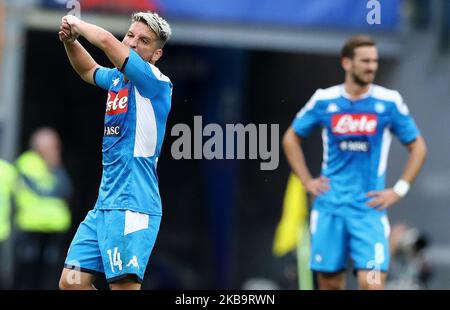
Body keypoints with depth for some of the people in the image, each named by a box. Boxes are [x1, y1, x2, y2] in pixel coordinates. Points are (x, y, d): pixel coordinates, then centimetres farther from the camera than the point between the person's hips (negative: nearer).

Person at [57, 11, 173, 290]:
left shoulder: (155, 81, -10)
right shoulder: (117, 78, 15)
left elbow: (107, 40, -21)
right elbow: (89, 70, 39)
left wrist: (78, 24, -2)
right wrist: (71, 42, 20)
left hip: (132, 206, -8)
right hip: (104, 204, 8)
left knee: (124, 285, -14)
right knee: (71, 282, 5)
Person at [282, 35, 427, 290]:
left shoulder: (389, 102, -2)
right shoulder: (324, 101, 1)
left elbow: (418, 147, 6)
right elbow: (291, 139, 15)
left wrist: (399, 191, -3)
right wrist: (307, 181, 6)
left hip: (370, 207, -2)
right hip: (330, 206, 2)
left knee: (372, 283, -14)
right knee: (330, 282, 8)